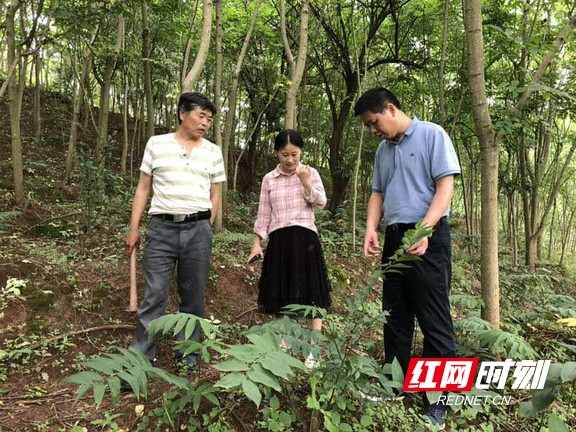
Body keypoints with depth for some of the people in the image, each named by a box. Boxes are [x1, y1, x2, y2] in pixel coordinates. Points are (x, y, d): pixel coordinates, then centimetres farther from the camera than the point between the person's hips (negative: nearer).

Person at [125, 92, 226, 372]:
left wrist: (205, 228, 3)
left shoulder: (213, 152, 10)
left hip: (198, 230, 2)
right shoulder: (156, 144, 7)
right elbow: (143, 188, 8)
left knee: (193, 296, 7)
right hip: (161, 228, -1)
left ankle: (188, 354, 22)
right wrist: (134, 229, 3)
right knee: (154, 296, -1)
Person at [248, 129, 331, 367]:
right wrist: (257, 242, 4)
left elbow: (321, 203, -3)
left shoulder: (311, 173, 3)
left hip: (305, 237, -1)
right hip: (279, 239, 2)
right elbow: (264, 213, 8)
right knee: (281, 292, 8)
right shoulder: (269, 179, 6)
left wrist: (305, 181, -14)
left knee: (310, 290, 0)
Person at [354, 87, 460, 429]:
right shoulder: (383, 150, 15)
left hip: (428, 238, -7)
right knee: (395, 317, 13)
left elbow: (446, 187, -12)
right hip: (394, 238, 7)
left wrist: (424, 231, -23)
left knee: (434, 321, -1)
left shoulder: (432, 135, -5)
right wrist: (371, 230, 0)